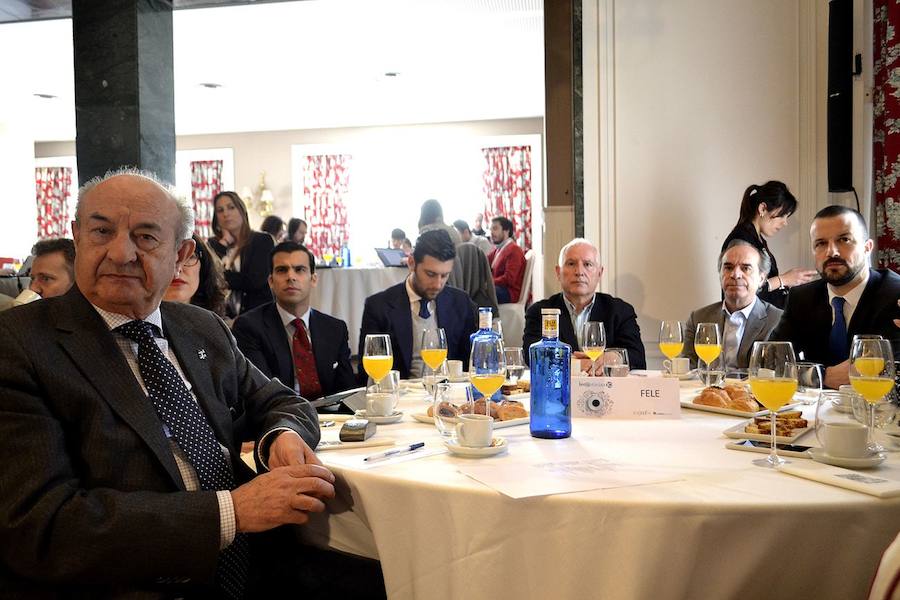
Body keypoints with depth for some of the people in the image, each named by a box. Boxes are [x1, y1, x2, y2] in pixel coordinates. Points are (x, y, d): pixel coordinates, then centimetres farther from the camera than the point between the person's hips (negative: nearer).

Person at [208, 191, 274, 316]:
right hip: (222, 314, 3)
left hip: (257, 312, -2)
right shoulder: (214, 244, 11)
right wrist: (223, 244, -1)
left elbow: (256, 281, -11)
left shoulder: (263, 240, 1)